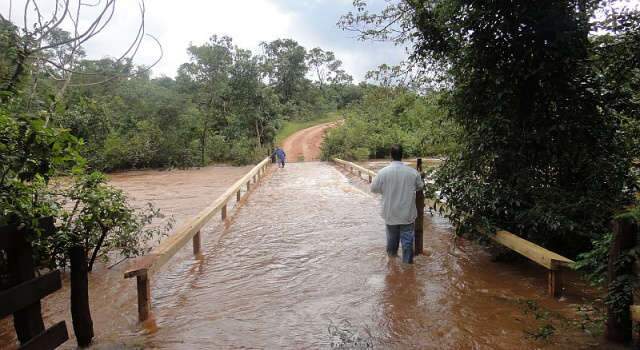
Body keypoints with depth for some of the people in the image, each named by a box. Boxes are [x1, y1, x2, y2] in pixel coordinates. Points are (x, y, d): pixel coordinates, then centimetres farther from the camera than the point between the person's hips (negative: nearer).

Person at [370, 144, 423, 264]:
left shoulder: (383, 172, -15)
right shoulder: (413, 172, -11)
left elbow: (373, 188, -3)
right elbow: (420, 186, 6)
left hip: (391, 213, 1)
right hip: (407, 213, -1)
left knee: (392, 235, 22)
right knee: (407, 238, 9)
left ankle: (392, 253, 44)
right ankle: (407, 261, 17)